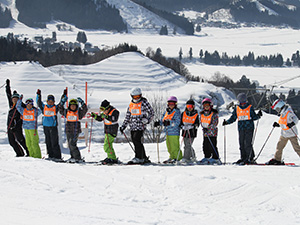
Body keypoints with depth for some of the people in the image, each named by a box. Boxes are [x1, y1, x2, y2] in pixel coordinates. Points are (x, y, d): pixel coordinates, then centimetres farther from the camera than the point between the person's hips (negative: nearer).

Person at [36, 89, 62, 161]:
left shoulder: (56, 107, 5)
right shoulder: (44, 107, 10)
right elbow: (39, 103, 6)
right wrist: (38, 95, -4)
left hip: (53, 126, -3)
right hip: (46, 126, 3)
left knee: (54, 142, -7)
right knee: (48, 142, 7)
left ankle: (57, 157, -5)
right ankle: (51, 156, 15)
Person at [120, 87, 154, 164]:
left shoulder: (144, 102, -3)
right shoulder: (131, 104, 15)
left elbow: (151, 113, 0)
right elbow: (128, 116, 22)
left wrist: (147, 119, -16)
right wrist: (123, 126, 17)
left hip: (141, 125, -7)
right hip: (133, 126, 7)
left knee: (136, 140, -18)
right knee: (135, 141, 6)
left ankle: (138, 158, -16)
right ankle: (144, 158, 14)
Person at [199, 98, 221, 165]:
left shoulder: (214, 114, -9)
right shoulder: (202, 114, 9)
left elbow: (214, 123, -15)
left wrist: (208, 129, -23)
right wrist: (204, 128, -2)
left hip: (212, 132, -6)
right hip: (205, 133, 6)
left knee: (212, 146, -9)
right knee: (205, 146, 9)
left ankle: (216, 159, -4)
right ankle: (207, 157, 22)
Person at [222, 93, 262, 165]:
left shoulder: (250, 108, 1)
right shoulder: (237, 108, 11)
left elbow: (254, 117, 2)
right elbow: (233, 118, 15)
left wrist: (258, 115, -15)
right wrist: (226, 122, 3)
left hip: (249, 128, -4)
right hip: (241, 128, 4)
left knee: (248, 144, -11)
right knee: (241, 144, 3)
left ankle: (250, 158, -7)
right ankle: (243, 158, 11)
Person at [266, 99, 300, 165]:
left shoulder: (289, 112, -16)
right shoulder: (282, 113, 11)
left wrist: (292, 124, -39)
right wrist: (277, 124, 8)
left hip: (292, 134, -9)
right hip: (284, 134, 9)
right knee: (279, 146, 10)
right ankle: (277, 159, 19)